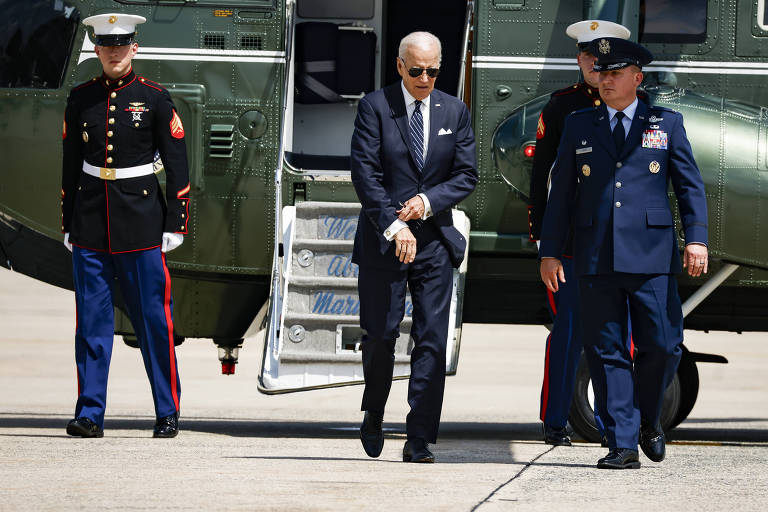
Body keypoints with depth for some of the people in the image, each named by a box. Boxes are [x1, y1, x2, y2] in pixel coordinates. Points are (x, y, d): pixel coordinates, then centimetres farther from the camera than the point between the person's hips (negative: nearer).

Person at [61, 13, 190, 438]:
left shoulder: (154, 99, -1)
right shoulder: (81, 99, 7)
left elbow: (177, 166, 0)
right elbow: (71, 165, 12)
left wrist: (175, 224, -4)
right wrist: (68, 224, 10)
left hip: (141, 223, -2)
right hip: (91, 222, 2)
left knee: (153, 319, -1)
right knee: (91, 319, 1)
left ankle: (168, 414, 6)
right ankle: (89, 414, 3)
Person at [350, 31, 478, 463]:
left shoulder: (455, 112, 8)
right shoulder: (375, 107, -2)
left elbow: (467, 175, 6)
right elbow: (365, 173, -9)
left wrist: (427, 201, -11)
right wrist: (393, 225, -19)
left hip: (435, 239, 2)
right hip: (383, 239, -2)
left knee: (432, 341, -4)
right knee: (380, 336, 1)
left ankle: (420, 441, -4)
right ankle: (374, 414, 28)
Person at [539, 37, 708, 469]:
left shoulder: (666, 124, 10)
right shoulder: (579, 126, 13)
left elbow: (690, 186, 6)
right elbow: (561, 192, 13)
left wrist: (697, 239, -8)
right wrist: (550, 252, 7)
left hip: (651, 256, -1)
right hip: (597, 260, 1)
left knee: (662, 346, -7)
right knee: (608, 352, -1)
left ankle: (648, 417, 20)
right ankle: (623, 445, 1)